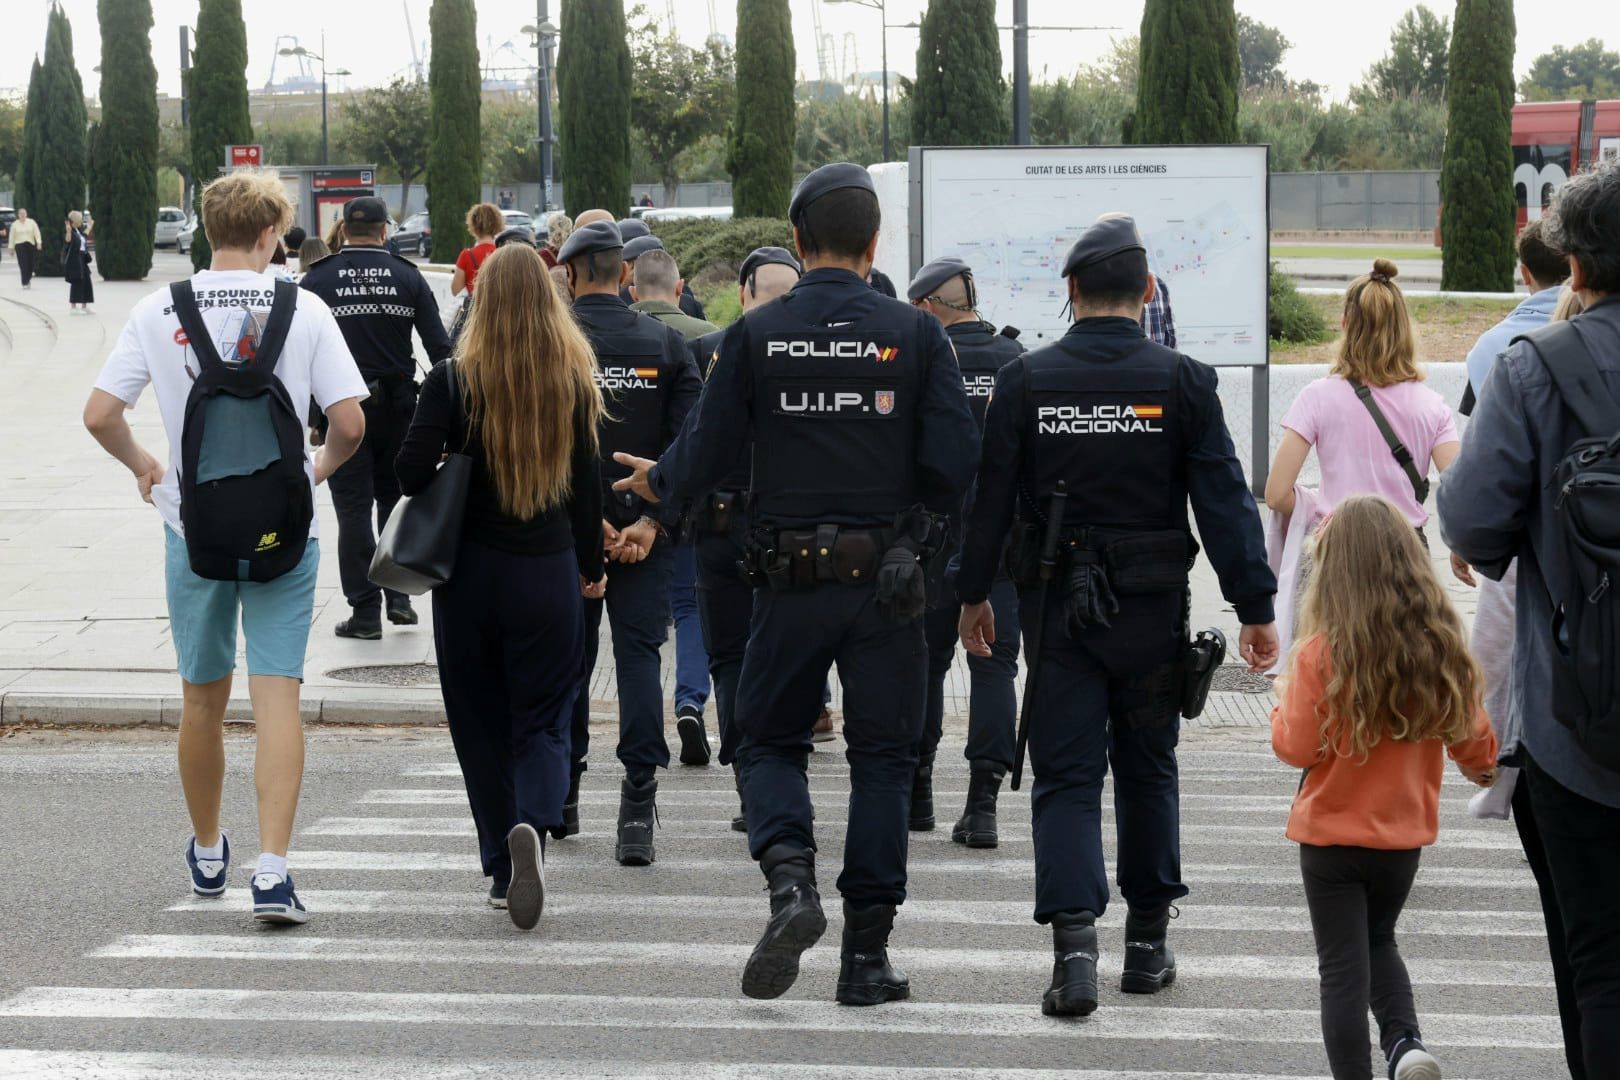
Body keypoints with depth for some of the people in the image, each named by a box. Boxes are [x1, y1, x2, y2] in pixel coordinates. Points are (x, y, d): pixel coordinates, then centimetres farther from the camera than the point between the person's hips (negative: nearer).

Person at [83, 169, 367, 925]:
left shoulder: (159, 312, -2)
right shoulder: (304, 310, -6)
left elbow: (99, 415, -6)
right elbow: (350, 422, -10)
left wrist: (143, 467, 12)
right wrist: (323, 466, 10)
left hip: (195, 528, 2)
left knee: (203, 698, 16)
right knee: (277, 696, -3)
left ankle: (208, 854, 32)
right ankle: (272, 870, -13)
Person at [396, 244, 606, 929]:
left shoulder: (454, 380, -8)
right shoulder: (574, 382, -3)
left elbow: (412, 471, -14)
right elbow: (588, 483, 2)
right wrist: (592, 565, 14)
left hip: (470, 571, -1)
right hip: (549, 574, 1)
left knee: (481, 721, 13)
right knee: (542, 719, 7)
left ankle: (503, 870, 17)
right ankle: (532, 826, -21)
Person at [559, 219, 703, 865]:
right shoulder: (665, 345, 0)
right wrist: (651, 521, -8)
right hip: (643, 530, 0)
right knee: (639, 655, 1)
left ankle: (561, 797, 25)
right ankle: (638, 808, -11)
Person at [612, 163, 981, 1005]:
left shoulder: (755, 335, -4)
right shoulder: (916, 336, -5)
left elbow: (706, 458, -1)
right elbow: (955, 469, -7)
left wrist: (655, 481, 21)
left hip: (791, 579, 0)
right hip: (889, 584, 0)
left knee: (769, 740, 15)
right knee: (881, 756, 10)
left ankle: (790, 880, -11)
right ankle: (867, 951, 9)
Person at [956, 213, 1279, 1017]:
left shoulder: (1025, 380, -3)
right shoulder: (1182, 382, -5)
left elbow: (989, 496, 1)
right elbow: (1225, 500, -6)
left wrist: (973, 593, 12)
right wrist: (1254, 606, -2)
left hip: (1055, 610, 0)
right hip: (1151, 610, 0)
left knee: (1066, 777, 2)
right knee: (1146, 770, 15)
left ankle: (1074, 944, -14)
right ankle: (1147, 943, 22)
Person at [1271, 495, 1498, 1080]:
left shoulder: (1320, 654, -20)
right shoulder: (1441, 648, -9)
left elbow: (1298, 748, -15)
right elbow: (1474, 739, 2)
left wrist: (1282, 708, 6)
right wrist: (1483, 768, 24)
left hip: (1332, 836, -4)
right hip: (1405, 834, 4)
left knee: (1343, 965, 6)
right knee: (1379, 942, 25)